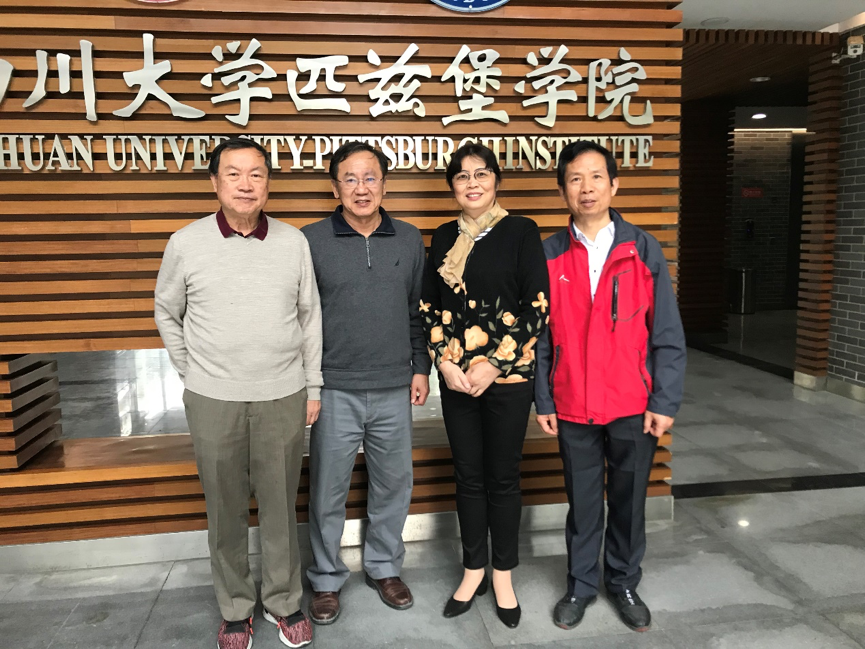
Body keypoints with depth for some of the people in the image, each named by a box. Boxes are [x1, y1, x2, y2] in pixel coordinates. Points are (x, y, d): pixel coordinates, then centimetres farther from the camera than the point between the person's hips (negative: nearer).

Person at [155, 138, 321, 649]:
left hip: (283, 396, 1)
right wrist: (191, 374, 8)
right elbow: (168, 313, 12)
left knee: (280, 507, 11)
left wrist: (313, 386, 6)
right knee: (226, 510, 12)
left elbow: (310, 316, 7)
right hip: (213, 400, 0)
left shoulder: (294, 242, 1)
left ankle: (284, 602, 32)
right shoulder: (187, 243, -2)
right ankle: (235, 608, 32)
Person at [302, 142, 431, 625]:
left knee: (393, 484, 13)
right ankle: (327, 579, 29)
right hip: (335, 390, -2)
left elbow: (419, 310, 11)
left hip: (395, 390, 3)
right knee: (328, 490, 8)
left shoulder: (410, 240, 6)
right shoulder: (311, 241, -3)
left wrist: (421, 368, 8)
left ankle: (385, 567, 35)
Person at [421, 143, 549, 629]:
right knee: (469, 476, 13)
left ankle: (503, 575, 27)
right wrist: (444, 361, -4)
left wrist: (493, 364, -13)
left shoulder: (522, 232, -4)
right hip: (456, 377, 3)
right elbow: (430, 308, 9)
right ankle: (474, 569, 31)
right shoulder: (445, 238, 8)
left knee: (503, 476, 8)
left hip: (508, 375, -3)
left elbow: (538, 307, -9)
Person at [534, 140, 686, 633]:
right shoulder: (549, 255, 0)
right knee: (583, 502, 13)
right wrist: (543, 402, 0)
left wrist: (665, 402, -6)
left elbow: (667, 335, -2)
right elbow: (540, 336, 2)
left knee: (629, 500, 14)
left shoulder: (644, 250, -2)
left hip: (634, 407, 0)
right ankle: (582, 585, 33)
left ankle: (624, 584, 35)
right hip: (573, 408, 0)